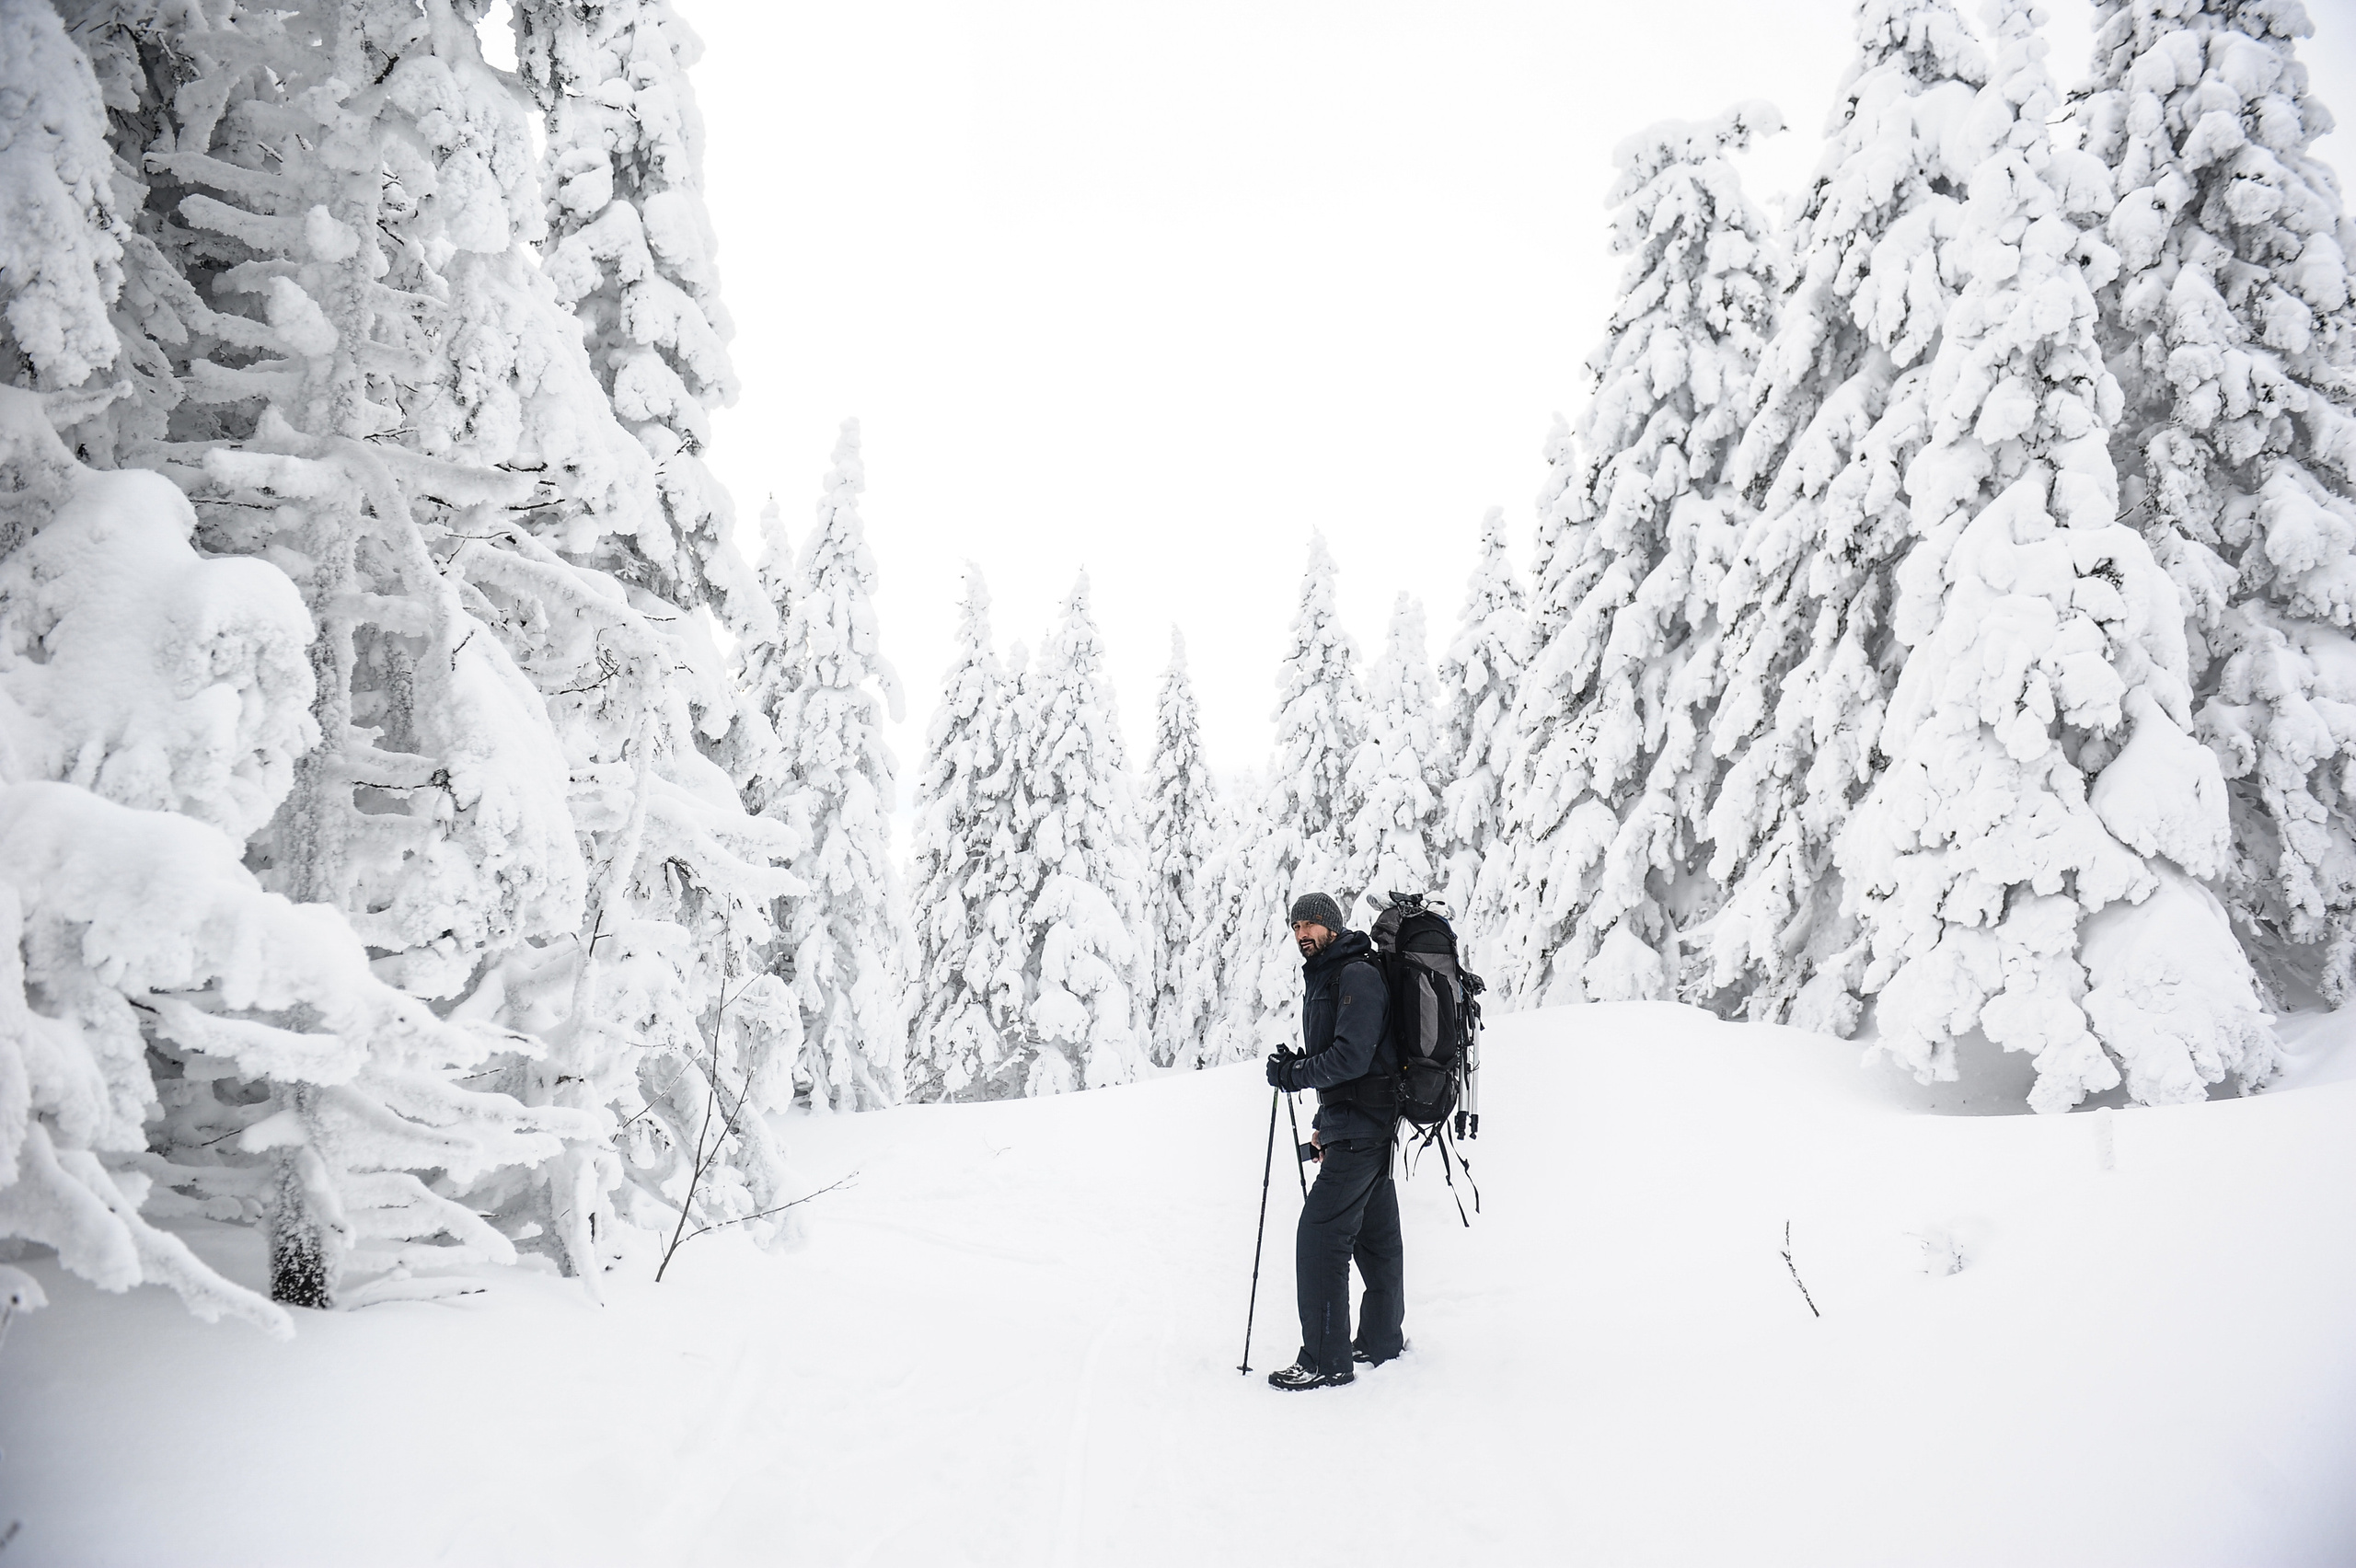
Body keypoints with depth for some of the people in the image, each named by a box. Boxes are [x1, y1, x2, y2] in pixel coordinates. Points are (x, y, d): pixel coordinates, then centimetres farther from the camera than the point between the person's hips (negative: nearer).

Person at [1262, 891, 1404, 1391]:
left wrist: (1293, 1073, -18)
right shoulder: (1324, 978, 17)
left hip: (1360, 1126, -10)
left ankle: (1327, 1360, -6)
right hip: (1359, 1126, 10)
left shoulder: (1357, 974, -15)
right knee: (1374, 1236, 18)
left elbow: (1352, 1056, -24)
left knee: (1321, 1235, -11)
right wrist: (1325, 1122, 20)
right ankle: (1382, 1341, 29)